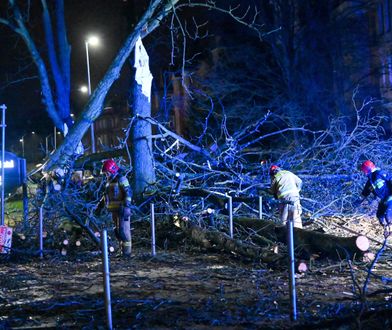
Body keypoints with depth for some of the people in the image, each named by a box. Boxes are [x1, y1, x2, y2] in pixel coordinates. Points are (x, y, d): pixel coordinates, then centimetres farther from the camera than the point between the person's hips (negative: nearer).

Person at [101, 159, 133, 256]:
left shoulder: (121, 179, -12)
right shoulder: (110, 181, 16)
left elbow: (128, 193, -19)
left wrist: (126, 207, -23)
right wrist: (109, 207, 22)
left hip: (122, 210, -9)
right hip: (115, 210, 9)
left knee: (124, 230, -9)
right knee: (118, 231, 12)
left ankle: (127, 251, -4)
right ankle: (123, 249, 19)